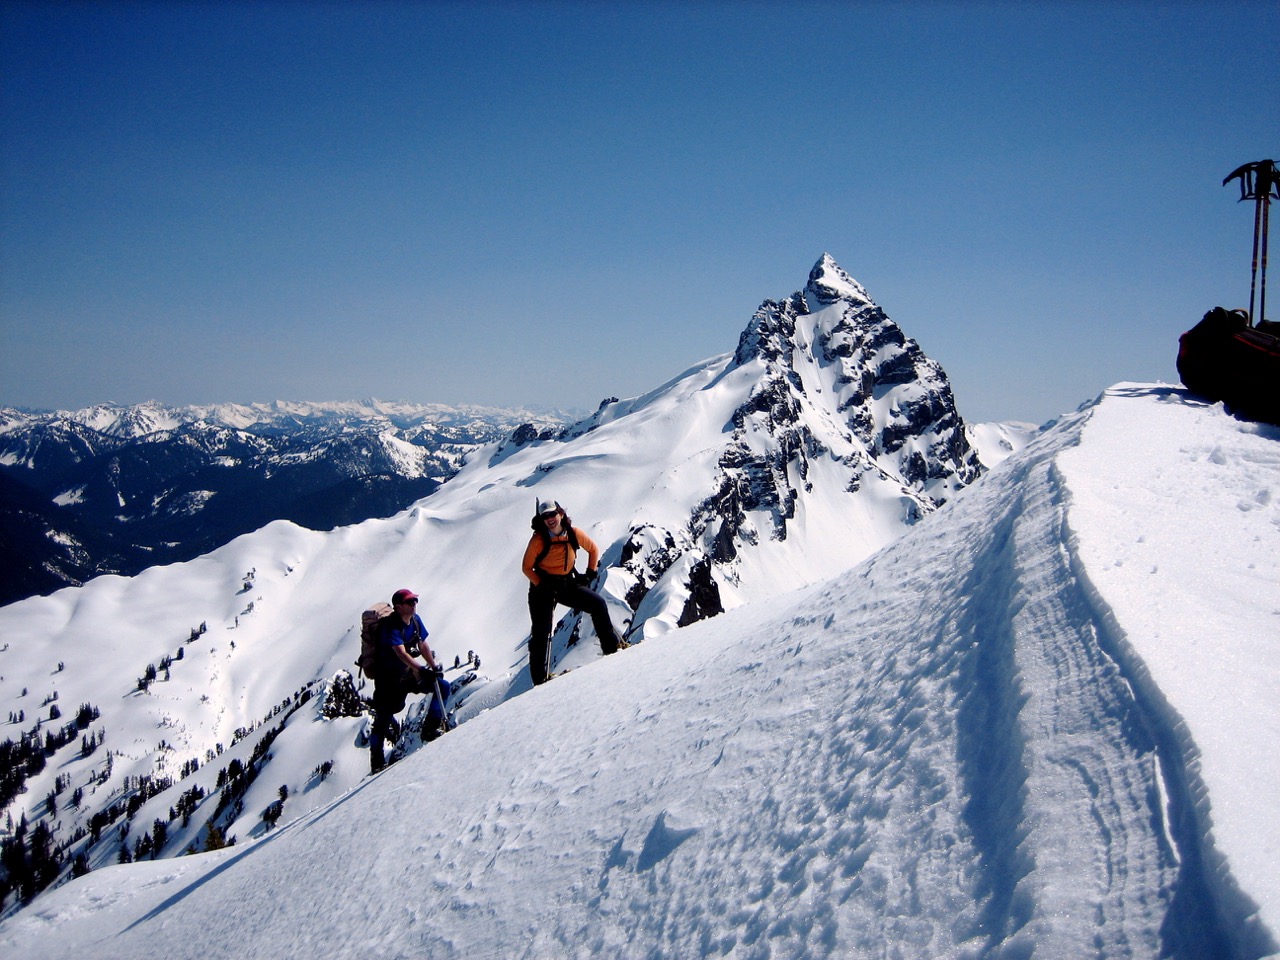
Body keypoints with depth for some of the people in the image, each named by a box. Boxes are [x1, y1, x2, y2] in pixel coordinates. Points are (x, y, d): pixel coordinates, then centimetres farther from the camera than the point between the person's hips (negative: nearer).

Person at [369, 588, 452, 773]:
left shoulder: (415, 620, 0)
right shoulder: (390, 626, -24)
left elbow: (423, 645, 8)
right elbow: (401, 653, -36)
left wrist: (435, 667, -3)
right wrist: (421, 670, -47)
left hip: (408, 674, 7)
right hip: (388, 678, -7)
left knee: (443, 687, -1)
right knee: (383, 718, -5)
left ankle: (430, 729, 5)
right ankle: (377, 763, 6)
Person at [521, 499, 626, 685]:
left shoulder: (574, 534, -8)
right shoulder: (538, 540, -17)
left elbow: (594, 549, 9)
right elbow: (527, 567, -9)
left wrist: (590, 572, 1)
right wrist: (542, 585, -17)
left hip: (568, 583, 4)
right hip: (543, 587, -4)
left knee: (598, 604, -4)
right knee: (541, 632, -5)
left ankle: (611, 647, 9)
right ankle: (540, 676, 2)